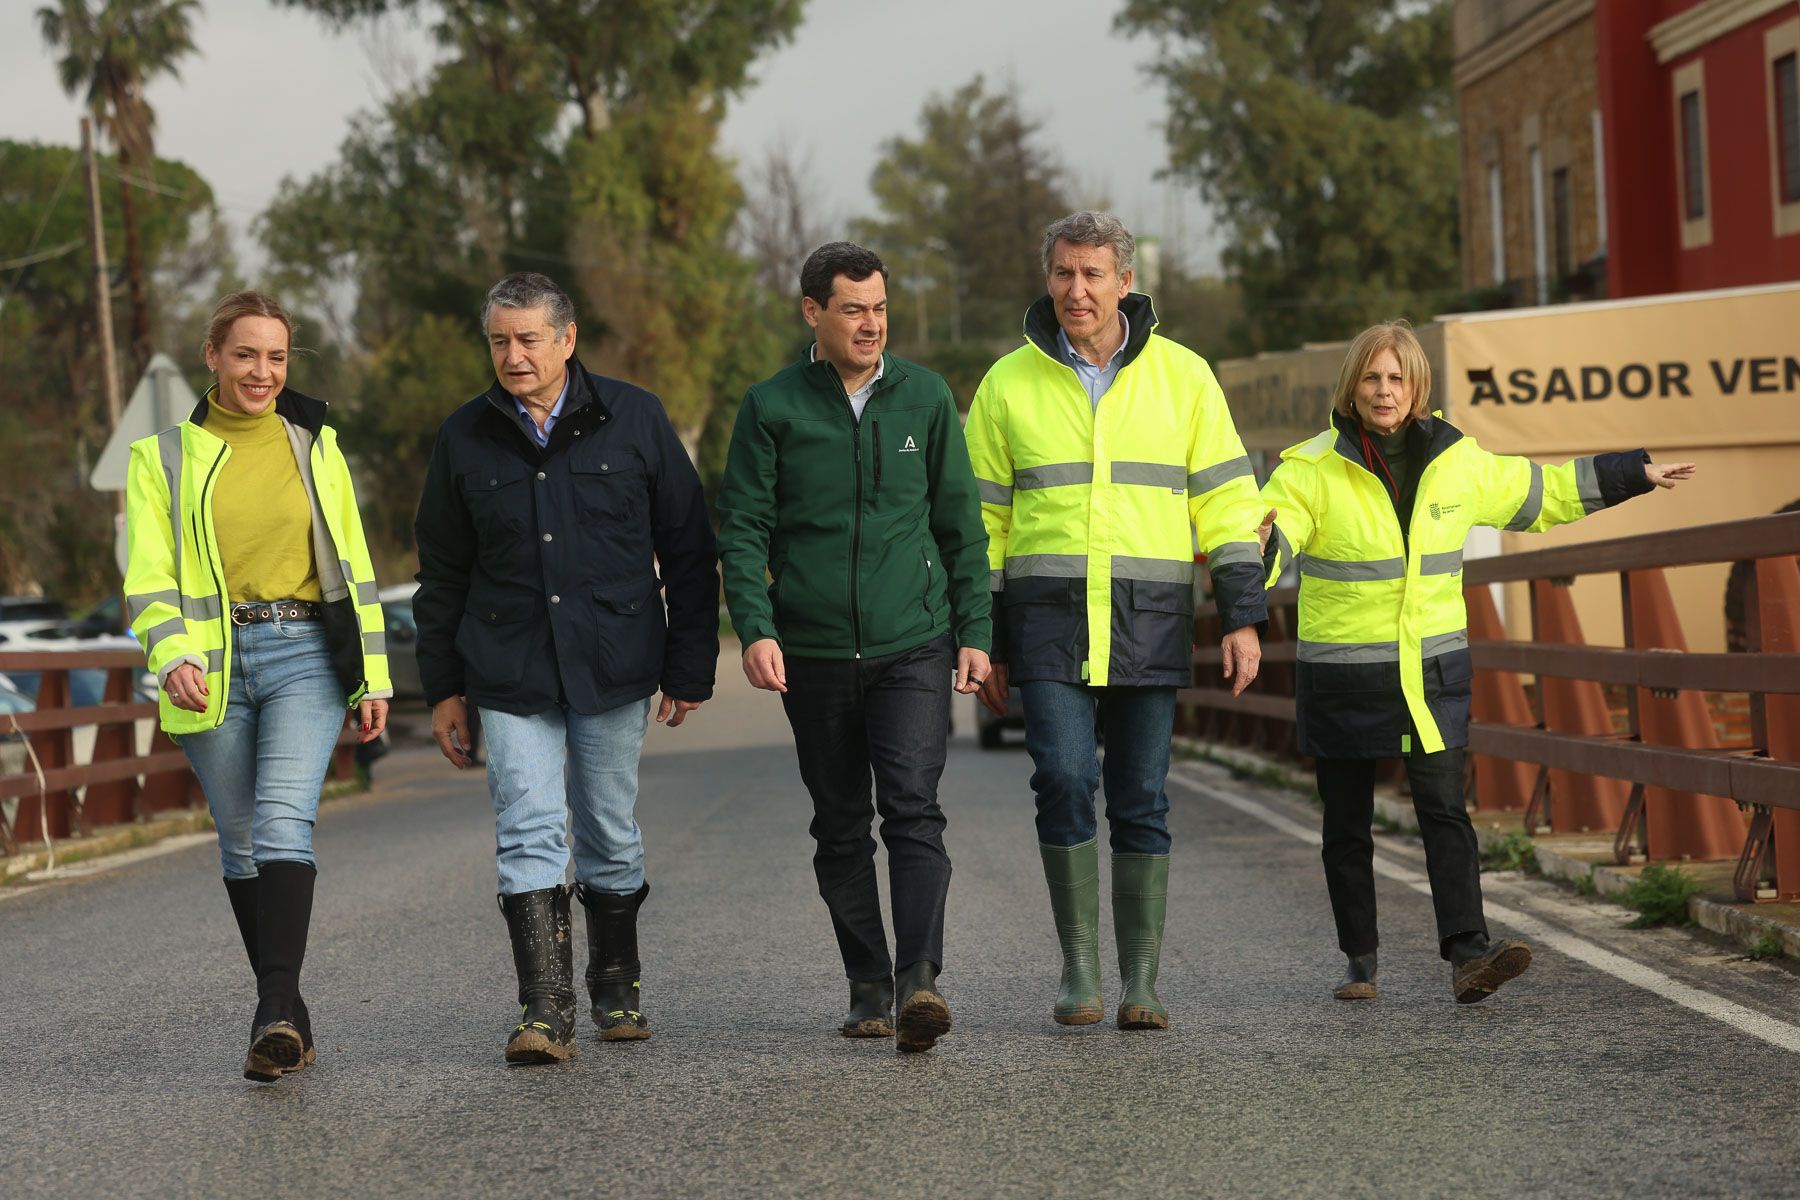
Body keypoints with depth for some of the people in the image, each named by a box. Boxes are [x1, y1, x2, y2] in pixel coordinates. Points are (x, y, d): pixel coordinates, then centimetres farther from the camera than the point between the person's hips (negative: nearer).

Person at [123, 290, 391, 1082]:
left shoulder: (315, 448, 12)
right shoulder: (162, 458, 7)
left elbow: (351, 567, 15)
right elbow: (148, 577, -1)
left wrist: (373, 676, 11)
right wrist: (173, 657, -19)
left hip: (305, 657, -1)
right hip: (214, 664, 1)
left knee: (285, 818, -20)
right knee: (241, 841, 6)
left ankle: (276, 1010, -28)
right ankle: (287, 1017, 16)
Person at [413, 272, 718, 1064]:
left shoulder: (633, 420, 1)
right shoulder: (465, 439, 5)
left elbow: (688, 552, 5)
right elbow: (441, 575, 13)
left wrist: (689, 668, 2)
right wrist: (444, 687, 9)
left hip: (613, 669, 0)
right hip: (510, 676, 1)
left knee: (611, 837, 8)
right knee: (529, 834, -10)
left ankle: (616, 987, 27)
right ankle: (545, 1011, -13)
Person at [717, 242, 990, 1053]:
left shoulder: (925, 398, 6)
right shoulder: (772, 408, 2)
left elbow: (962, 524, 10)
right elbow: (742, 527, 0)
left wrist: (974, 631, 5)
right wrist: (755, 629, -12)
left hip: (914, 649, -1)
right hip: (814, 656, 1)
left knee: (913, 810, -15)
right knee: (841, 829, 7)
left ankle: (919, 980, -22)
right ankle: (868, 988, 16)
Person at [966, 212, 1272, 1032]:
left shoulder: (1182, 377, 4)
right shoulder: (1009, 385, 4)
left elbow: (1226, 501, 4)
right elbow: (982, 519, 8)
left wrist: (1244, 617, -4)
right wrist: (982, 642, 5)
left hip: (1149, 623, 1)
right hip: (1046, 618, -1)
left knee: (1141, 800, 3)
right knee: (1064, 780, -15)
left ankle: (1141, 981, 11)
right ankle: (1078, 965, -2)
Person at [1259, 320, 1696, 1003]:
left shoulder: (1456, 462, 5)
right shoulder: (1312, 470, -7)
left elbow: (1538, 493, 20)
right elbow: (1269, 541, -18)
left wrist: (1635, 472, 26)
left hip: (1432, 670, 2)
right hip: (1341, 678, -2)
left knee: (1444, 811, -10)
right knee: (1347, 825, 5)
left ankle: (1468, 954, -17)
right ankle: (1359, 962, 17)